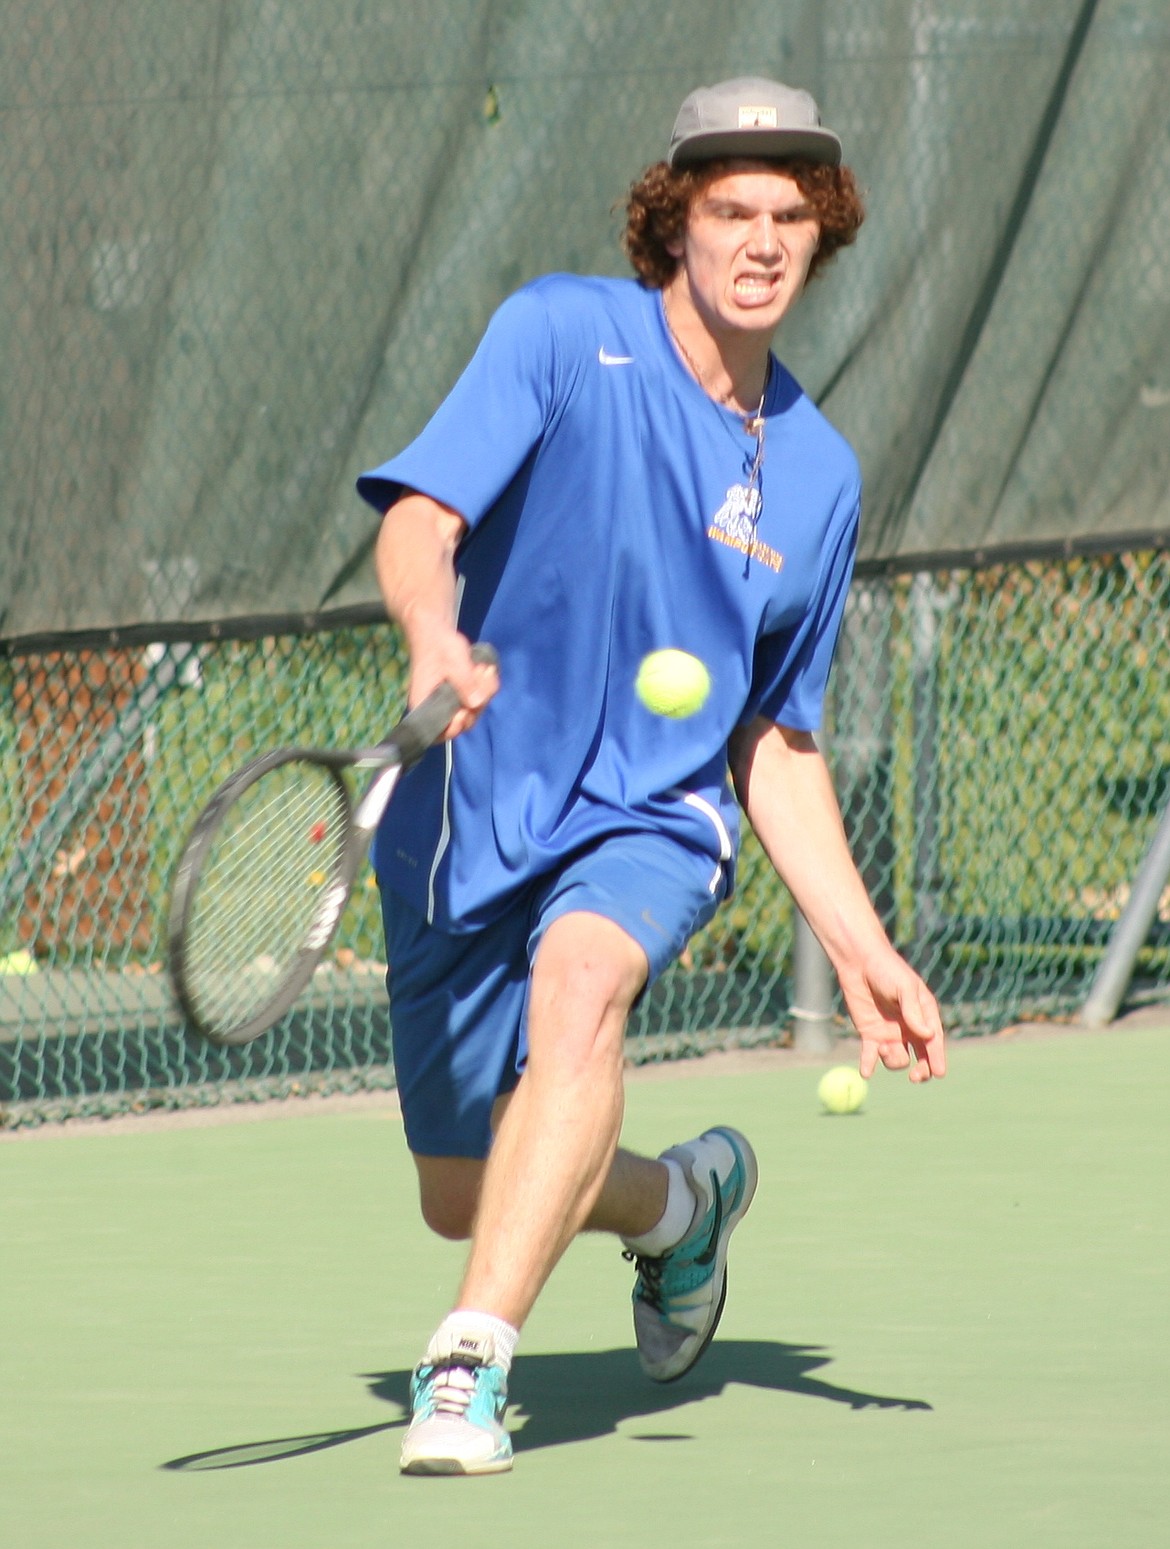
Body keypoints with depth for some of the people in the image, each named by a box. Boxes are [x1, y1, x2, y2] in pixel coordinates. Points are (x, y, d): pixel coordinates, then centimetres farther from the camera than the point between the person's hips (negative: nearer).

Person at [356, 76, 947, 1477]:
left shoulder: (815, 476, 7)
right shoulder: (562, 335, -6)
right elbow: (418, 519, -18)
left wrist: (858, 946, 7)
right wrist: (436, 637, -40)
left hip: (656, 819, 1)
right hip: (473, 809, -1)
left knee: (579, 975, -35)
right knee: (462, 1198, 7)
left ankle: (470, 1365, -40)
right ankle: (676, 1199, 41)